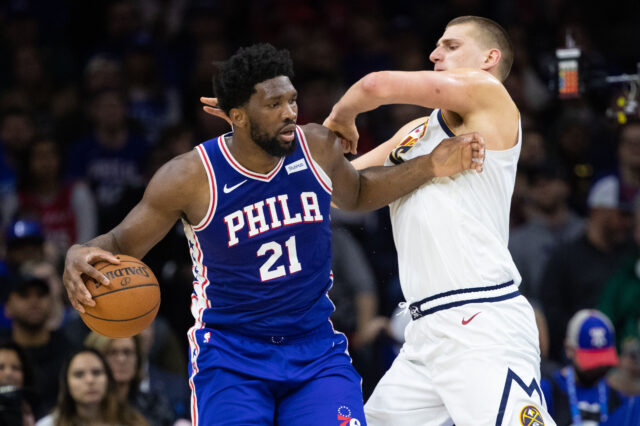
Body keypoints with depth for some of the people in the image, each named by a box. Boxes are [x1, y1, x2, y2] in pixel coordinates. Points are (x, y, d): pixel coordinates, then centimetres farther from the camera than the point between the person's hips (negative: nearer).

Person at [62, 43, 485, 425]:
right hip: (231, 356, -3)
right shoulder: (191, 177, -15)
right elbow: (122, 244, -3)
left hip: (316, 349, 3)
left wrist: (431, 168, 6)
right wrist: (81, 255, -27)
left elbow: (355, 194, 19)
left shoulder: (318, 147, -4)